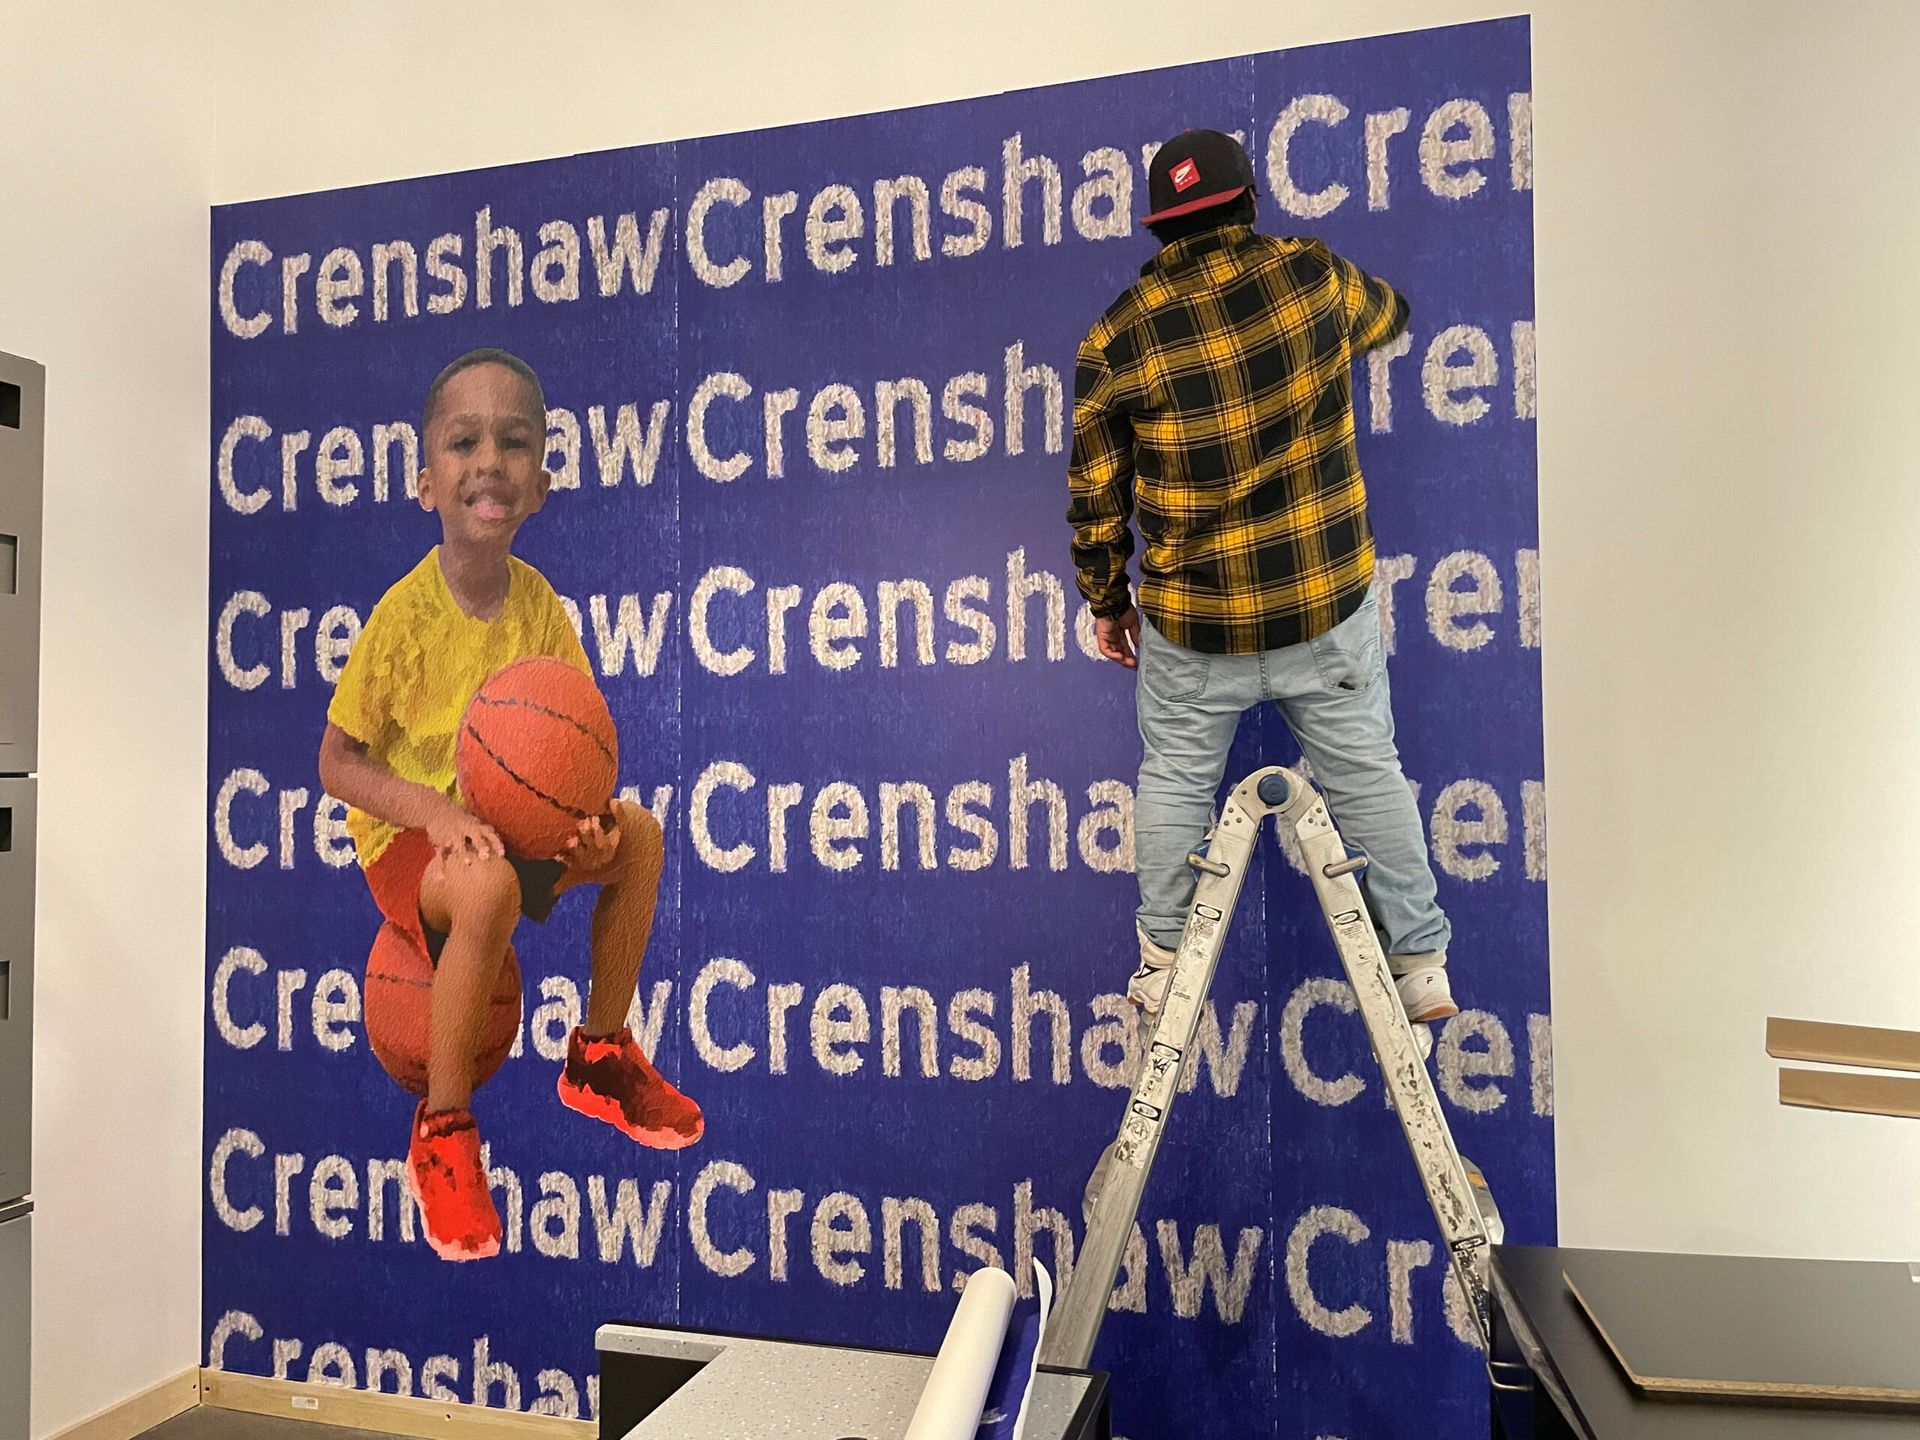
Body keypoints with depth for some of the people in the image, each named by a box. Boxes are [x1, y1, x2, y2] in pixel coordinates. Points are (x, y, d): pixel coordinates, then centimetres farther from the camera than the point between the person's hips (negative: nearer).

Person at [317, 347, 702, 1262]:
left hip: (511, 825, 5)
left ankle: (600, 1056, 9)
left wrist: (589, 823, -21)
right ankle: (441, 1131, -14)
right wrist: (434, 809, -30)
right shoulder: (405, 613, -20)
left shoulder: (539, 603, -7)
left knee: (637, 836, -11)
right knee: (490, 887, -35)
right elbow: (337, 763, -12)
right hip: (407, 837, -5)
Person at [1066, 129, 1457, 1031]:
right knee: (1367, 773, 14)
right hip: (1327, 602, 1)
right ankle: (1420, 964, 26)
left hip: (1192, 622, -1)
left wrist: (1105, 601, 12)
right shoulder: (1311, 274, -4)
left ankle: (1164, 966, 29)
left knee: (1175, 780, 17)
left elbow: (1095, 494, -2)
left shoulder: (1115, 339, -8)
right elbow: (1388, 316, 19)